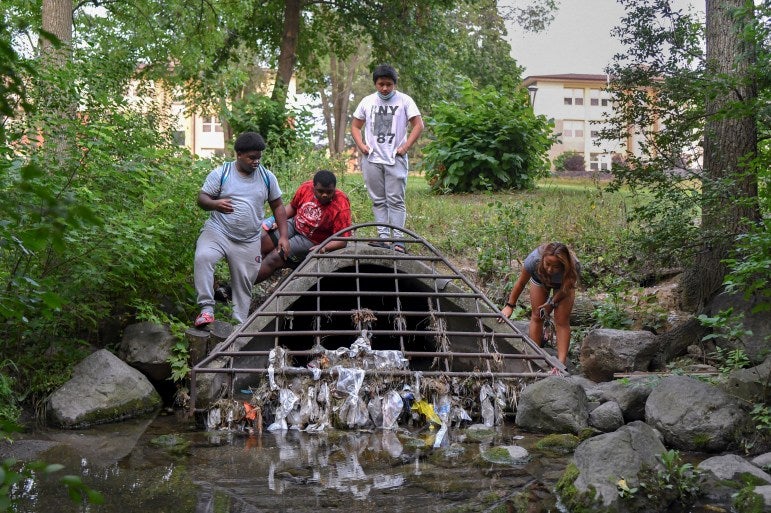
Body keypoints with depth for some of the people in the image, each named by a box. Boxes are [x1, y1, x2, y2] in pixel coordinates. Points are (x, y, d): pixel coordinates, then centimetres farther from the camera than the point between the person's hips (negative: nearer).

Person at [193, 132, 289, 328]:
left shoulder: (267, 177, 6)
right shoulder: (221, 173, -3)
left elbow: (278, 206, 14)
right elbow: (202, 198, -4)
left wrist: (283, 236, 5)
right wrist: (216, 204, -28)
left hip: (249, 242, 3)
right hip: (218, 231, -3)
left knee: (244, 285, 6)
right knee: (203, 257, -32)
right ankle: (207, 308, -29)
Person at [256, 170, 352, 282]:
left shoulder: (341, 208, -27)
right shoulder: (306, 187, -14)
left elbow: (343, 240, -26)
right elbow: (293, 206, 6)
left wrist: (324, 248, -42)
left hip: (311, 241, -6)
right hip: (295, 225, 6)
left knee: (275, 257, -12)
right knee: (263, 242, -4)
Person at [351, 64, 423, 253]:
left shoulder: (404, 100, 3)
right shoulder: (367, 102, 11)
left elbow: (418, 125, 0)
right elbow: (355, 126, 18)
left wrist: (405, 147, -9)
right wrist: (361, 145, 2)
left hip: (396, 159, -3)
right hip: (372, 159, 3)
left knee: (396, 200, -6)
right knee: (378, 200, 5)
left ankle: (398, 240, -7)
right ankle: (383, 236, 7)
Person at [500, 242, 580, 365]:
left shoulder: (574, 267, -44)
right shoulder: (534, 259, -43)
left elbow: (566, 288, -19)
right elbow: (521, 283, -24)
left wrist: (552, 302, -21)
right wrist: (510, 306, -18)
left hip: (563, 283, -1)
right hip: (539, 280, 1)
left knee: (562, 321, -8)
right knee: (537, 317, 0)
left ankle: (561, 361, -10)